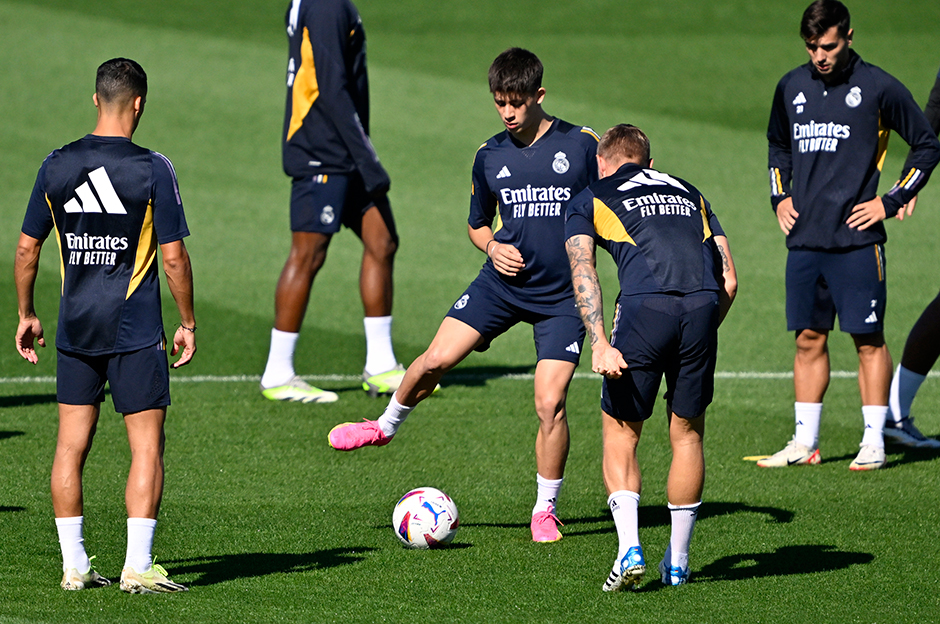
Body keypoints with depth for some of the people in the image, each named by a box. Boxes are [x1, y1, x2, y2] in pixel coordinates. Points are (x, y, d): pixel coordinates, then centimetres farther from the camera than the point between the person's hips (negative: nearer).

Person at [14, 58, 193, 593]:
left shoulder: (57, 166, 2)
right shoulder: (152, 169, -10)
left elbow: (27, 249, 6)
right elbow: (174, 257, -10)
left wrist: (27, 315, 19)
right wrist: (188, 323, 1)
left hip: (75, 328, 4)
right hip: (135, 330, -4)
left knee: (72, 444, 10)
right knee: (147, 447, 0)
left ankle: (75, 567, 11)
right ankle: (138, 568, -6)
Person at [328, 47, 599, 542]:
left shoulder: (581, 145, -6)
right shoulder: (490, 156, 4)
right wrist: (493, 247, -3)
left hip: (562, 297, -3)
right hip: (502, 283, 3)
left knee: (550, 403, -11)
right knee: (436, 358, -10)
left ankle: (545, 510, 7)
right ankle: (387, 425, 21)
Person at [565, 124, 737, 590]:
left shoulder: (591, 199, 21)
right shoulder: (688, 193, 31)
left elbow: (582, 274, 3)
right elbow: (729, 279, 22)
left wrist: (600, 344, -7)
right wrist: (702, 335, 30)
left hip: (645, 306, -3)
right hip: (702, 306, 3)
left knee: (620, 432, 11)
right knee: (687, 434, 17)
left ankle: (629, 548, -5)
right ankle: (677, 561, 20)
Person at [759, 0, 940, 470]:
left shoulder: (878, 87, -5)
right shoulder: (791, 88, 10)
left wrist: (891, 202, -3)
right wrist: (780, 197, 14)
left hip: (856, 239, -5)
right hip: (804, 238, 5)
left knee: (868, 339, -2)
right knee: (808, 338, 8)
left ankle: (873, 443, 3)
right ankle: (805, 443, 13)